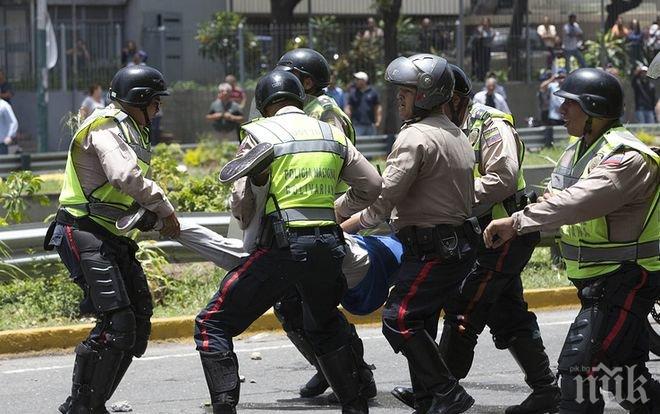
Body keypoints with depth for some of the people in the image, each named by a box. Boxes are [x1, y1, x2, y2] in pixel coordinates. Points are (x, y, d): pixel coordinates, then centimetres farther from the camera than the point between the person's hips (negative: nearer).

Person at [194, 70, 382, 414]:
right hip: (329, 247, 5)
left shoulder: (258, 133, 0)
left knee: (212, 325, 1)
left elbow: (242, 200, -4)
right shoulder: (332, 134, 14)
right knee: (325, 327, 30)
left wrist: (248, 225, 18)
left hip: (282, 247, -5)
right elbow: (371, 185, 17)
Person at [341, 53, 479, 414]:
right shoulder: (456, 135, 17)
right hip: (459, 244, 10)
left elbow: (384, 199, -18)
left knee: (399, 319, -11)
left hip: (433, 247, -10)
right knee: (420, 323, 13)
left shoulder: (415, 137, -14)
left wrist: (340, 227, -9)